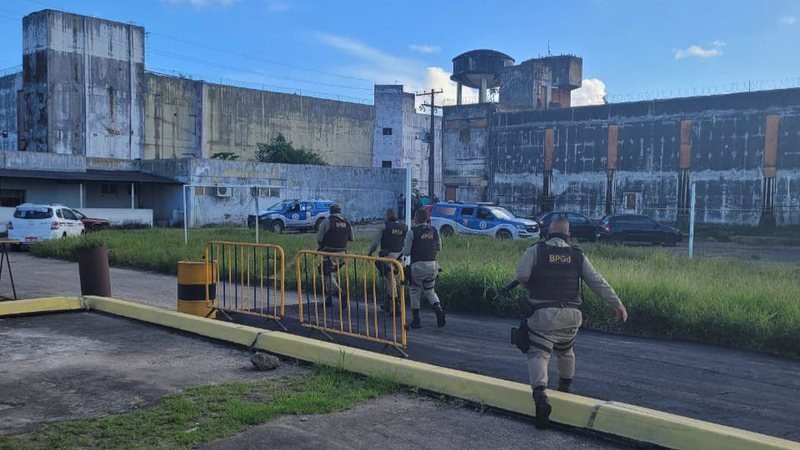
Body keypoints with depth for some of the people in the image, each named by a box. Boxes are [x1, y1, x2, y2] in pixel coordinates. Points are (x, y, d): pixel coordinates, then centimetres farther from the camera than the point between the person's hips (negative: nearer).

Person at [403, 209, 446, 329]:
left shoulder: (412, 232, -8)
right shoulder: (434, 230, 5)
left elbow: (406, 252, -8)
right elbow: (439, 247, 16)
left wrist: (404, 247, 14)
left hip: (417, 265, -4)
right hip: (432, 265, 4)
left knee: (415, 292, 10)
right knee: (430, 291, 18)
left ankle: (416, 320, 11)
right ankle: (439, 310, -7)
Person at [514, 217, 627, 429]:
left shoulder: (536, 250, -1)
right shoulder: (578, 256, 7)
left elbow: (521, 275, -12)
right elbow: (598, 281, 1)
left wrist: (530, 286, 10)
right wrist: (617, 304, 0)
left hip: (542, 314, -4)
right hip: (570, 315, 4)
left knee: (538, 354, -5)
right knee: (566, 351, 26)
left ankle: (540, 396, -28)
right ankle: (565, 389, 44)